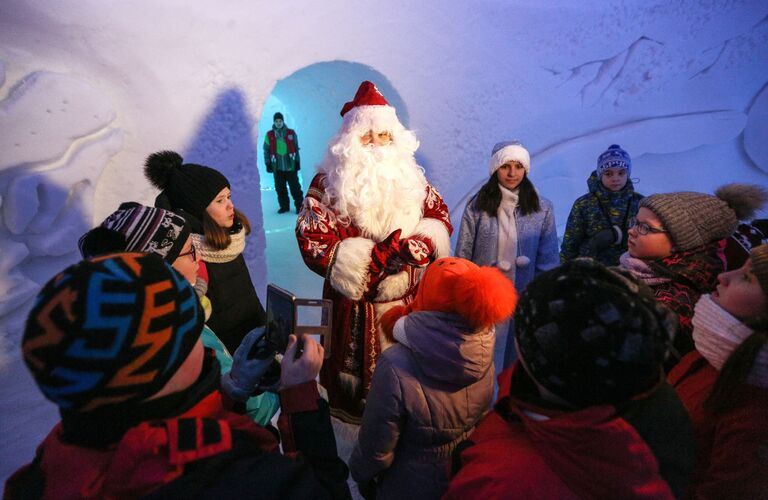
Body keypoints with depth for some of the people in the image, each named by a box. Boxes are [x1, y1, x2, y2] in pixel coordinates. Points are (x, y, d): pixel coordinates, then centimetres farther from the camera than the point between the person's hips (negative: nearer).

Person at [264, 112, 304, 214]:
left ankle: (299, 205, 11)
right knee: (280, 188, 8)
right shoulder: (269, 135, 3)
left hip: (291, 166, -2)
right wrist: (268, 163, 3)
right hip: (277, 167, 2)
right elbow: (266, 150, 9)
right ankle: (284, 206, 20)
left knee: (295, 187, 0)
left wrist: (297, 162, 2)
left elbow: (296, 148, 6)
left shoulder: (291, 133, 2)